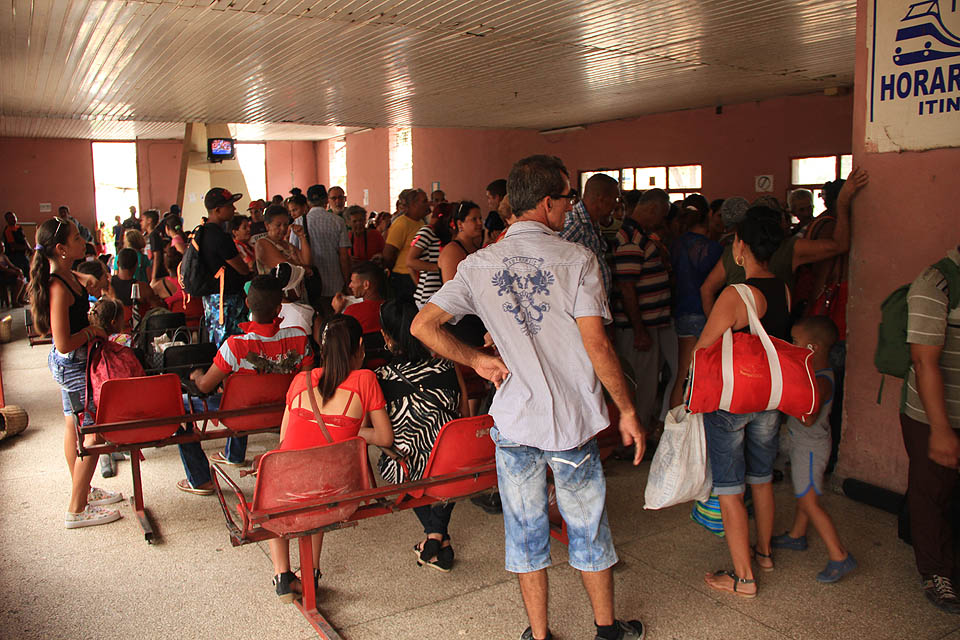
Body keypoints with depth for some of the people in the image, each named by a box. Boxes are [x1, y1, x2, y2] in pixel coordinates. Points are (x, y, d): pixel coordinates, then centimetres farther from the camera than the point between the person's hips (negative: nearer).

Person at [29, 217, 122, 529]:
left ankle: (83, 491, 36)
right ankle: (77, 509, 7)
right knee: (94, 433, -2)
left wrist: (90, 328, 8)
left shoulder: (68, 277, 3)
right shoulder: (59, 288, -26)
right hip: (73, 365, -10)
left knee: (74, 427, 20)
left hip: (69, 364, 10)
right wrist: (91, 330, -12)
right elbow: (65, 344, -27)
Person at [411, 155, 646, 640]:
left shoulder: (479, 265, -2)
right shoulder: (576, 259, -11)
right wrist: (627, 410, -5)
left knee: (526, 533, 15)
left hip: (515, 419, 2)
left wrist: (478, 360, 4)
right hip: (574, 418, -2)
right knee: (588, 528, 16)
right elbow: (596, 344, -15)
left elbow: (423, 326, -5)